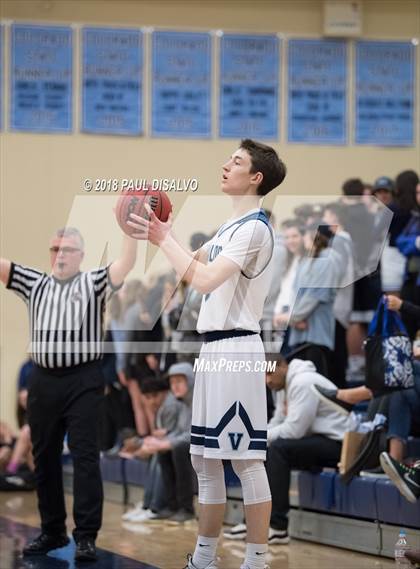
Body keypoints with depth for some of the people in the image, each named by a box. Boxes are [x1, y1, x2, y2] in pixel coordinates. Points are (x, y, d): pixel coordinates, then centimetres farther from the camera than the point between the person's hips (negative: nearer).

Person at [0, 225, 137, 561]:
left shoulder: (93, 283, 4)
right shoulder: (35, 284, 13)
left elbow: (125, 265, -11)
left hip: (83, 379, -4)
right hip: (43, 380, 4)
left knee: (85, 454, -7)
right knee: (44, 457, 8)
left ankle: (86, 536, -8)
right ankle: (52, 531, 19)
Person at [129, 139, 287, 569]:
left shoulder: (254, 228, -13)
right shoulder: (230, 226, 17)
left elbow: (204, 279, -22)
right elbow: (196, 263, 27)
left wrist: (163, 240, -12)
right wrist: (159, 233, 12)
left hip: (236, 348, -10)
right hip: (213, 348, 10)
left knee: (246, 460, -8)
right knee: (205, 459, 12)